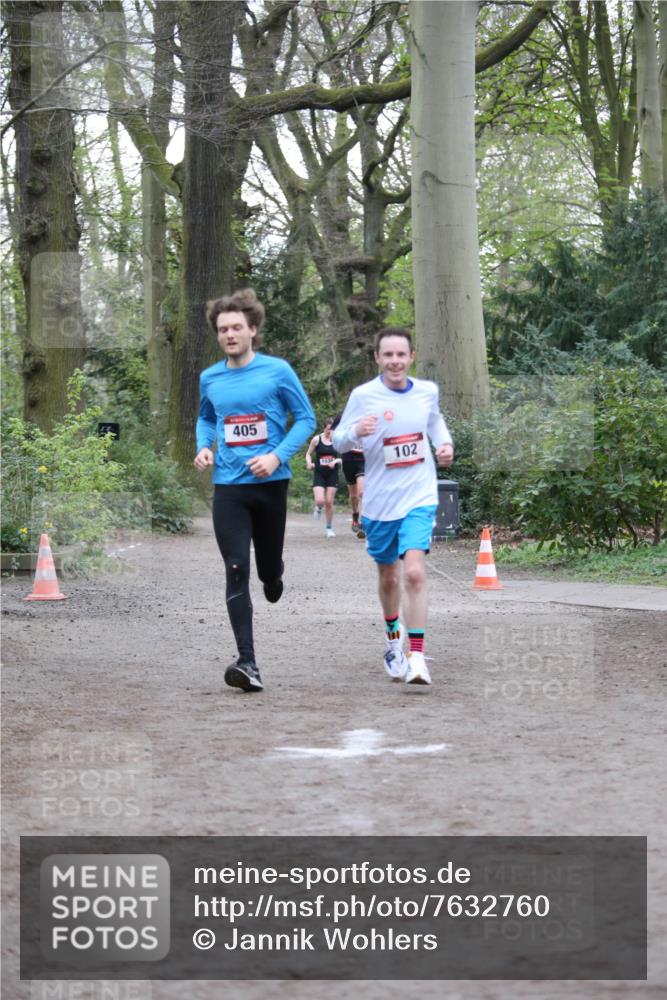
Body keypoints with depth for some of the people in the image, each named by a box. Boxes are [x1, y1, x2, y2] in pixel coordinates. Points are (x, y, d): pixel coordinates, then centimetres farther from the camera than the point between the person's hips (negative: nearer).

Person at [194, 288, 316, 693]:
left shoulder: (277, 371, -4)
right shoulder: (210, 378, 7)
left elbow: (306, 418, 1)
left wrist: (277, 455, -13)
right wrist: (204, 446, 3)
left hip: (271, 483, -2)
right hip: (229, 487, 2)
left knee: (268, 568, 10)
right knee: (237, 572, -9)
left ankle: (273, 575, 51)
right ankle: (247, 663, -12)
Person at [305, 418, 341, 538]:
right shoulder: (317, 439, -3)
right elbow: (308, 454, 6)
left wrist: (335, 461, -16)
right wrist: (309, 463, -13)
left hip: (332, 474, 1)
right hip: (319, 474, -1)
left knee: (329, 502, 2)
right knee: (320, 501, -15)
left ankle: (329, 528, 16)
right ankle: (318, 508, 24)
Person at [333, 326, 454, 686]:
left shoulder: (427, 391, 0)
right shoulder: (363, 396, -8)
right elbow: (339, 441, -3)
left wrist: (446, 444, 2)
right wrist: (356, 431, -25)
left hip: (419, 498, 0)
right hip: (379, 501, 0)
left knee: (414, 573, -18)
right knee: (388, 578, 16)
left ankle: (416, 657, -17)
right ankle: (394, 639, 43)